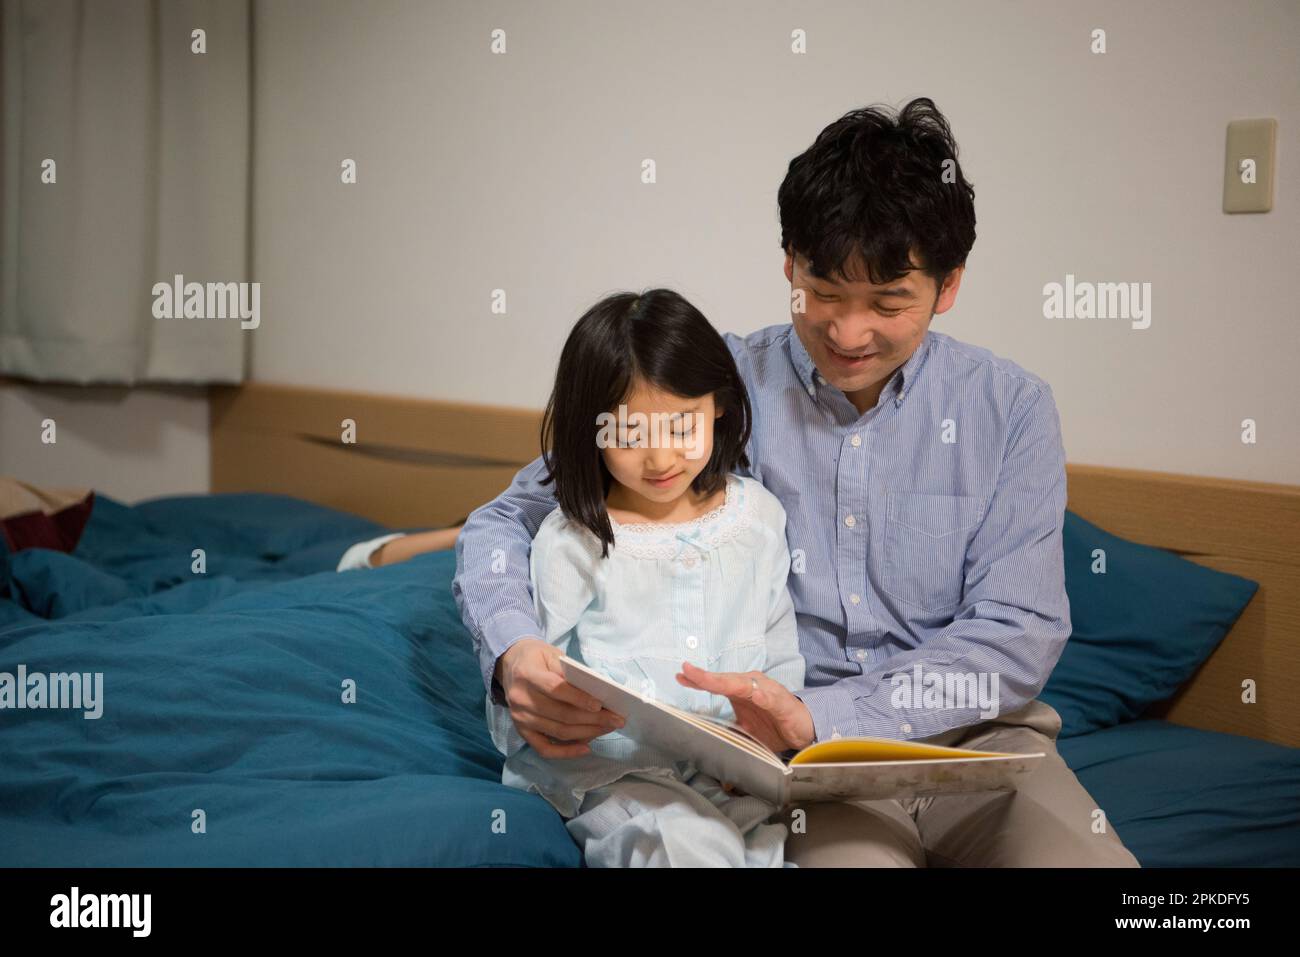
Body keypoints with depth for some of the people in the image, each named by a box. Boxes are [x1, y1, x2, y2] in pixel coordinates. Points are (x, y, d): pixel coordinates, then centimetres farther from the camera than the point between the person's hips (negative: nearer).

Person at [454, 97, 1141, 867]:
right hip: (803, 753, -2)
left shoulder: (1010, 408, 3)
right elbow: (505, 522, 4)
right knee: (856, 854, -35)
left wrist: (818, 715, -20)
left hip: (973, 731, 3)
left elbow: (1020, 632, -5)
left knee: (1086, 859, -28)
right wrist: (513, 652, -20)